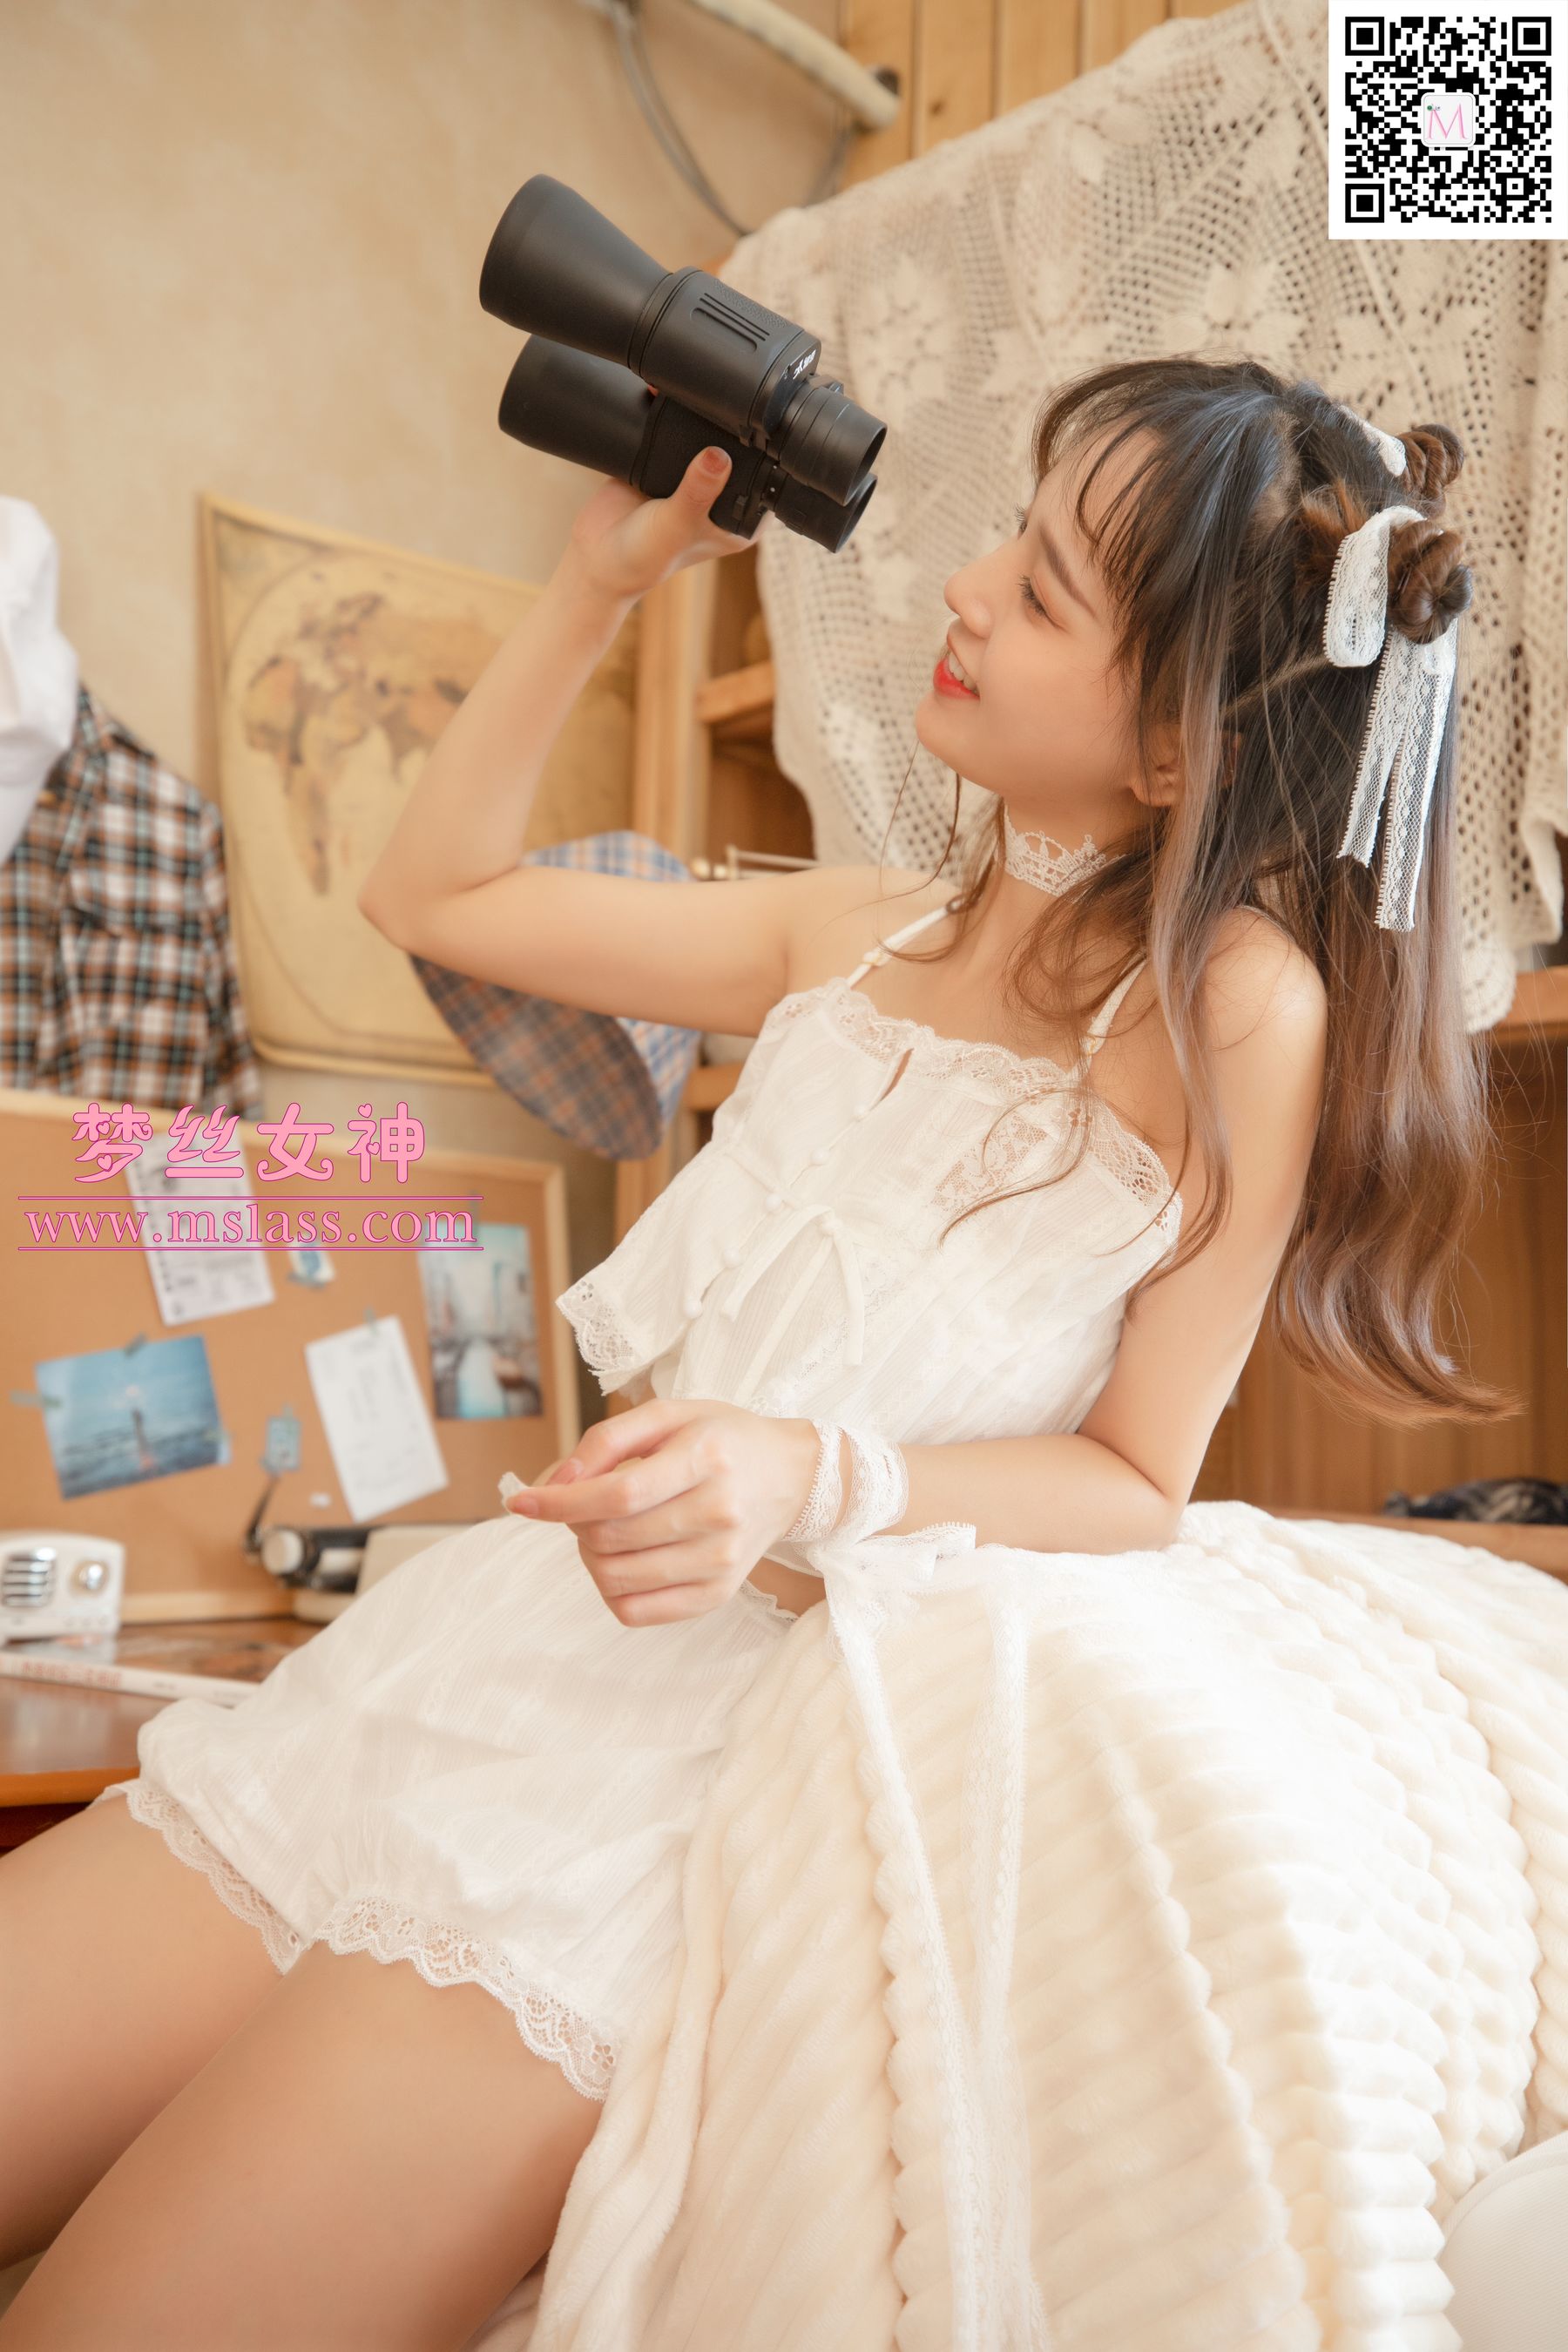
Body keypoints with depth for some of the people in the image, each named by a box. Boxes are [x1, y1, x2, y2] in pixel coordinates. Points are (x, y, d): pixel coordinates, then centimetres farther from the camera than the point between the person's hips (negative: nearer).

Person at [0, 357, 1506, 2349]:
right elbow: (435, 892, 22)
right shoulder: (859, 935, 13)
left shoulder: (1243, 1012, -7)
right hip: (496, 1615, 7)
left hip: (716, 1733, -6)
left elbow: (1138, 1479, -3)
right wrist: (599, 583, 16)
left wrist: (814, 1480, -20)